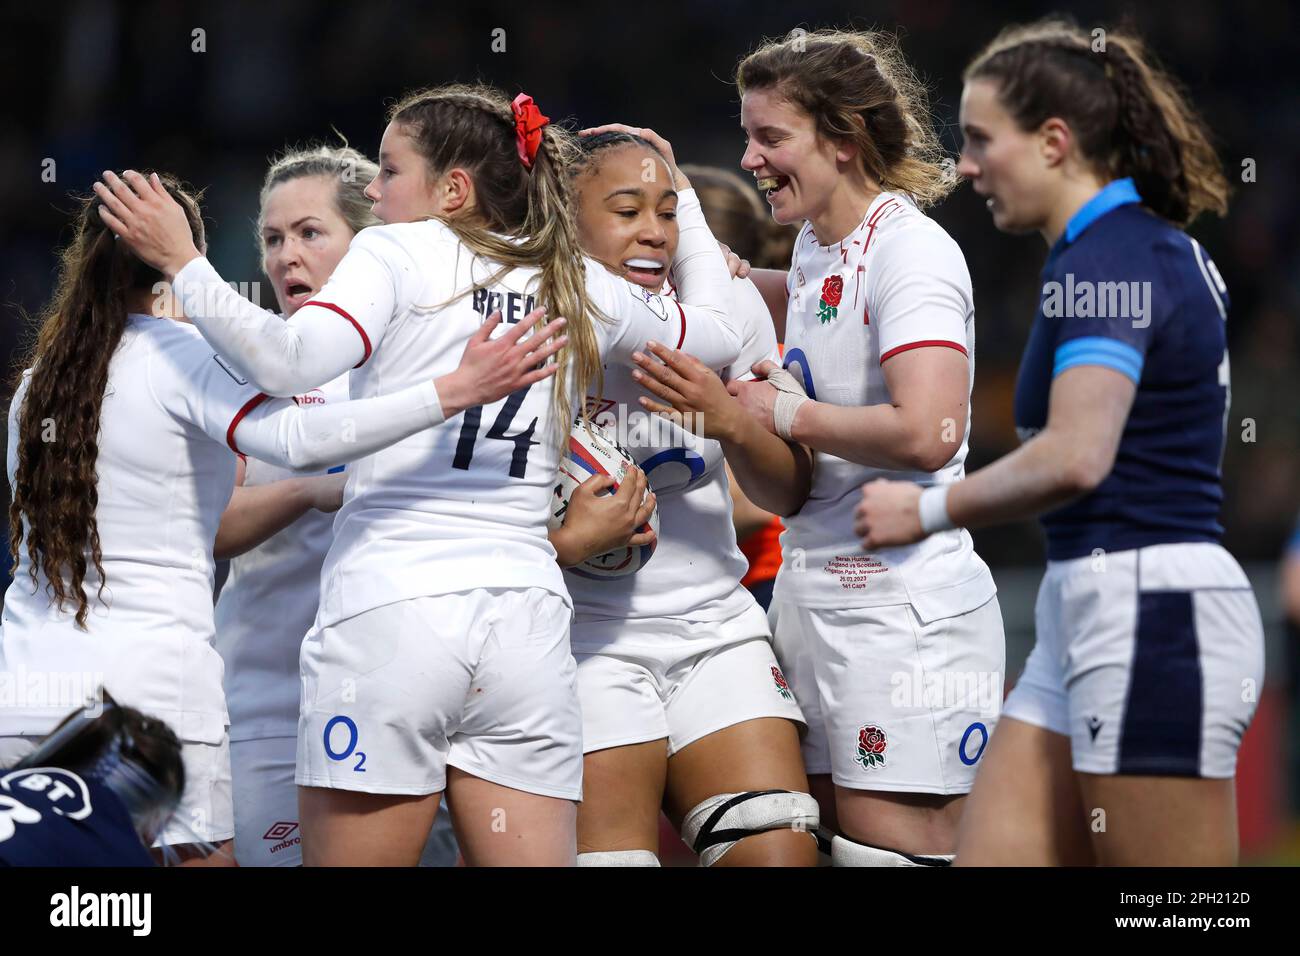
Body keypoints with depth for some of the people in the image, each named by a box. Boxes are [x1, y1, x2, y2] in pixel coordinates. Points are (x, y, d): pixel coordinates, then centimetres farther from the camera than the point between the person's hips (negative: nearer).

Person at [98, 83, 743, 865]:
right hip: (527, 617, 4)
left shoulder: (396, 252, 1)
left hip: (388, 615, -4)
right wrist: (683, 201, 43)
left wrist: (184, 265, -8)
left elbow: (292, 363, -15)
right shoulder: (584, 288, 15)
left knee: (351, 857, 2)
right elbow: (719, 332, 32)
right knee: (530, 861, 5)